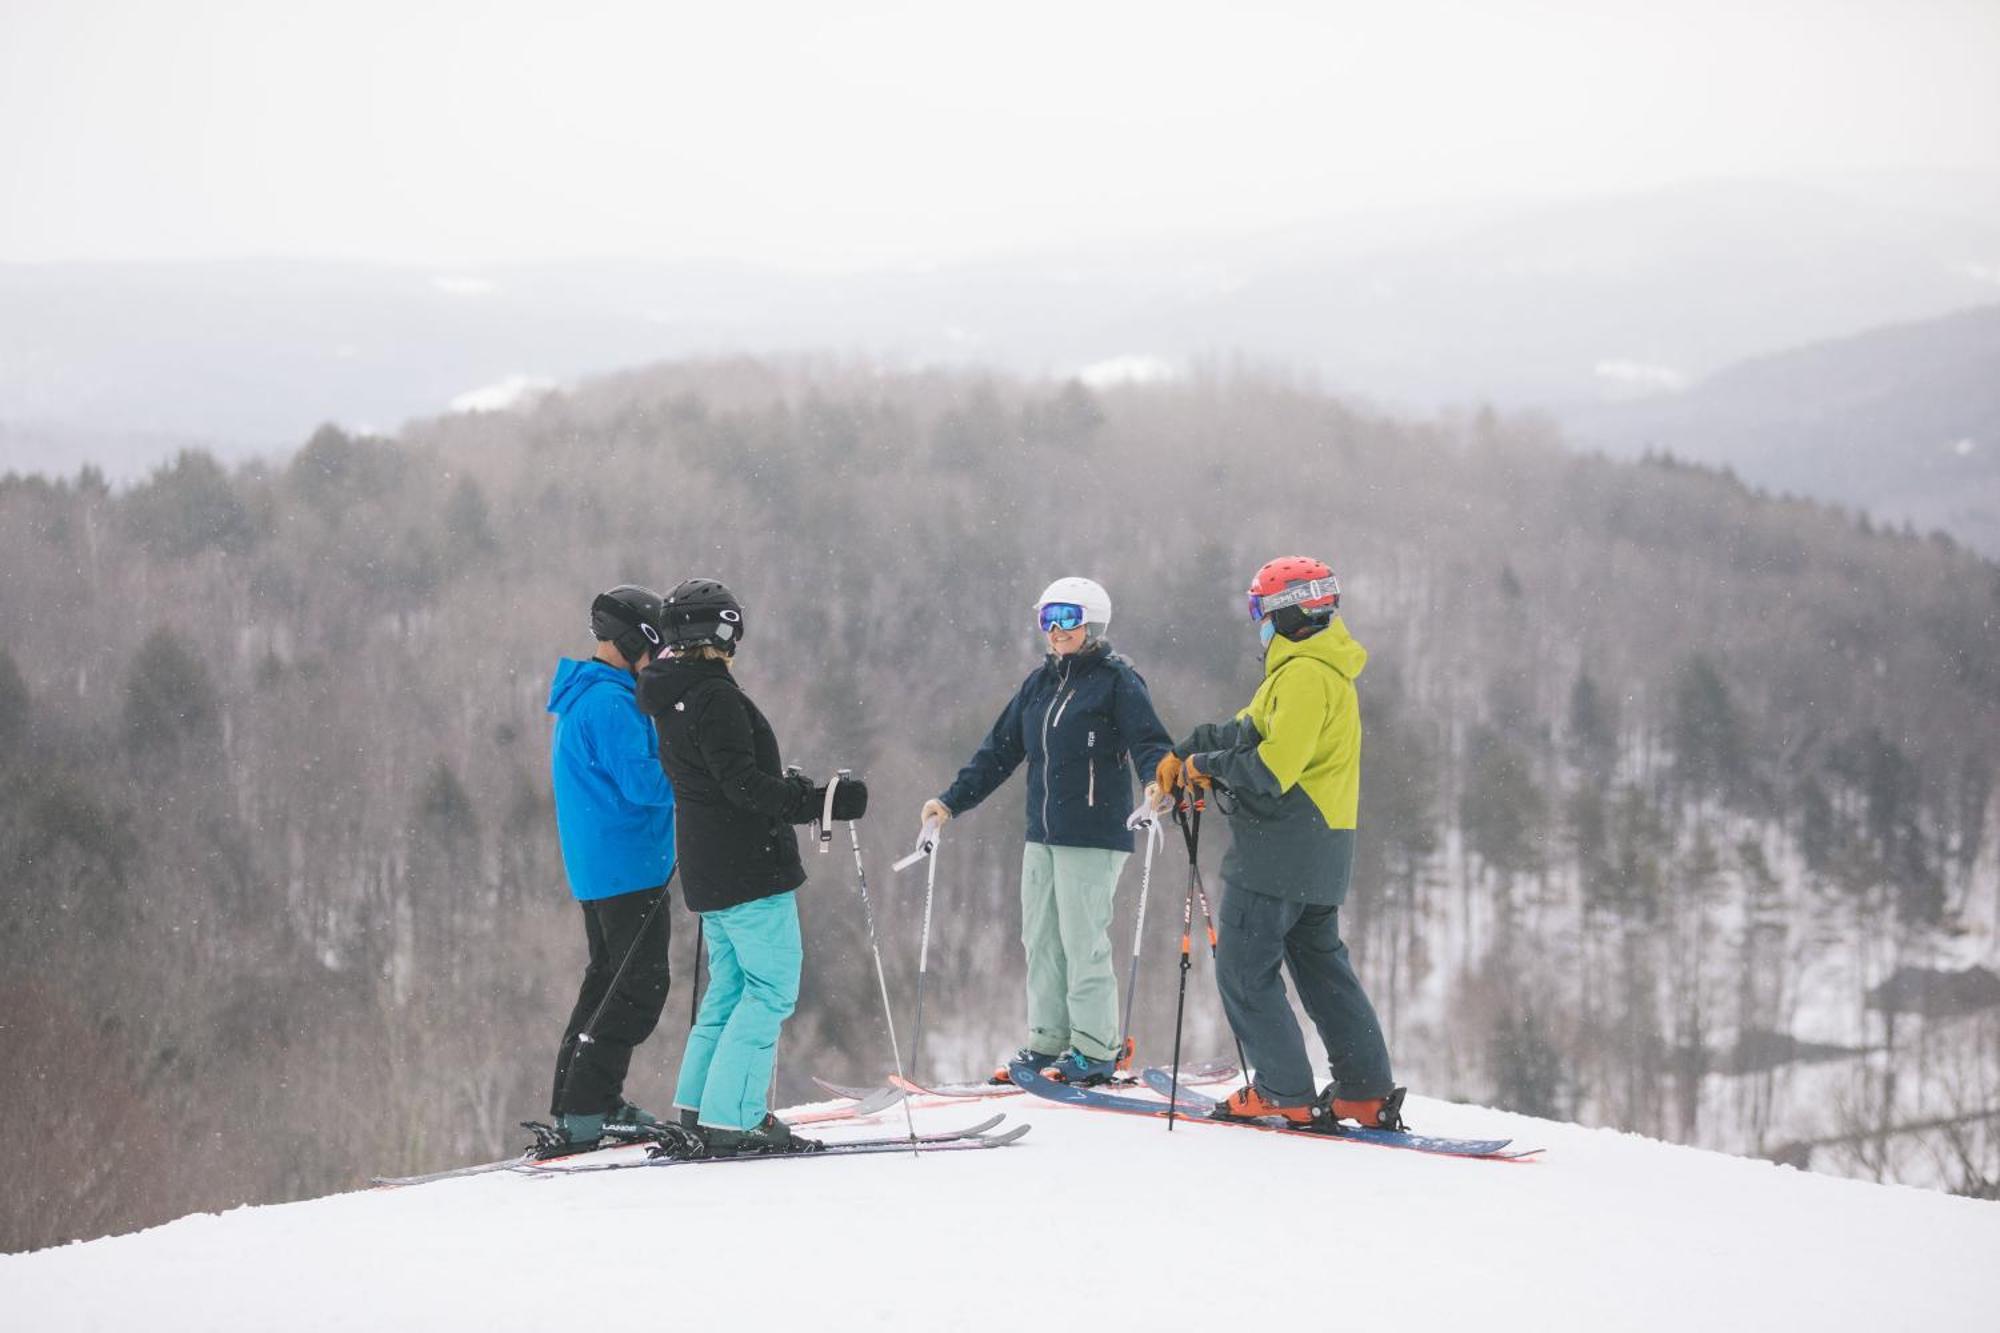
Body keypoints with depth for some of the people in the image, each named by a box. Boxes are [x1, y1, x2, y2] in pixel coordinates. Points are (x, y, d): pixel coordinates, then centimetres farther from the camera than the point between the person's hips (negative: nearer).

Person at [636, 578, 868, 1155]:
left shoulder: (670, 699, 12)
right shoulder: (715, 697, -17)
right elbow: (742, 785, -24)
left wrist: (785, 785, 30)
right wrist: (819, 801, -27)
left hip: (706, 870, 10)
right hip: (751, 869, -10)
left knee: (730, 985, 18)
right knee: (772, 988, -6)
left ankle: (698, 1105, 20)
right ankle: (731, 1118, -10)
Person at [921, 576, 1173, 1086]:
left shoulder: (1117, 680, -5)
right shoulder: (1040, 683, 16)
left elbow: (1149, 744, -13)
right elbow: (1000, 750, 19)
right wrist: (952, 800, 15)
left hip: (1092, 836, -7)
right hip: (1042, 835, 7)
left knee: (1083, 940, -6)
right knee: (1041, 938, 9)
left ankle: (1096, 1047, 2)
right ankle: (1048, 1039, 16)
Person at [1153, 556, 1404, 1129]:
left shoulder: (1304, 674, -17)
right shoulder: (1326, 669, 17)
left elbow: (1273, 766, -24)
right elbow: (1251, 729, 23)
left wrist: (1206, 765, -10)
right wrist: (1182, 753, 14)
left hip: (1281, 844, -10)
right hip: (1324, 850, 10)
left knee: (1244, 969, -2)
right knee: (1322, 964, 14)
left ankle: (1284, 1092, -3)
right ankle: (1367, 1091, 12)